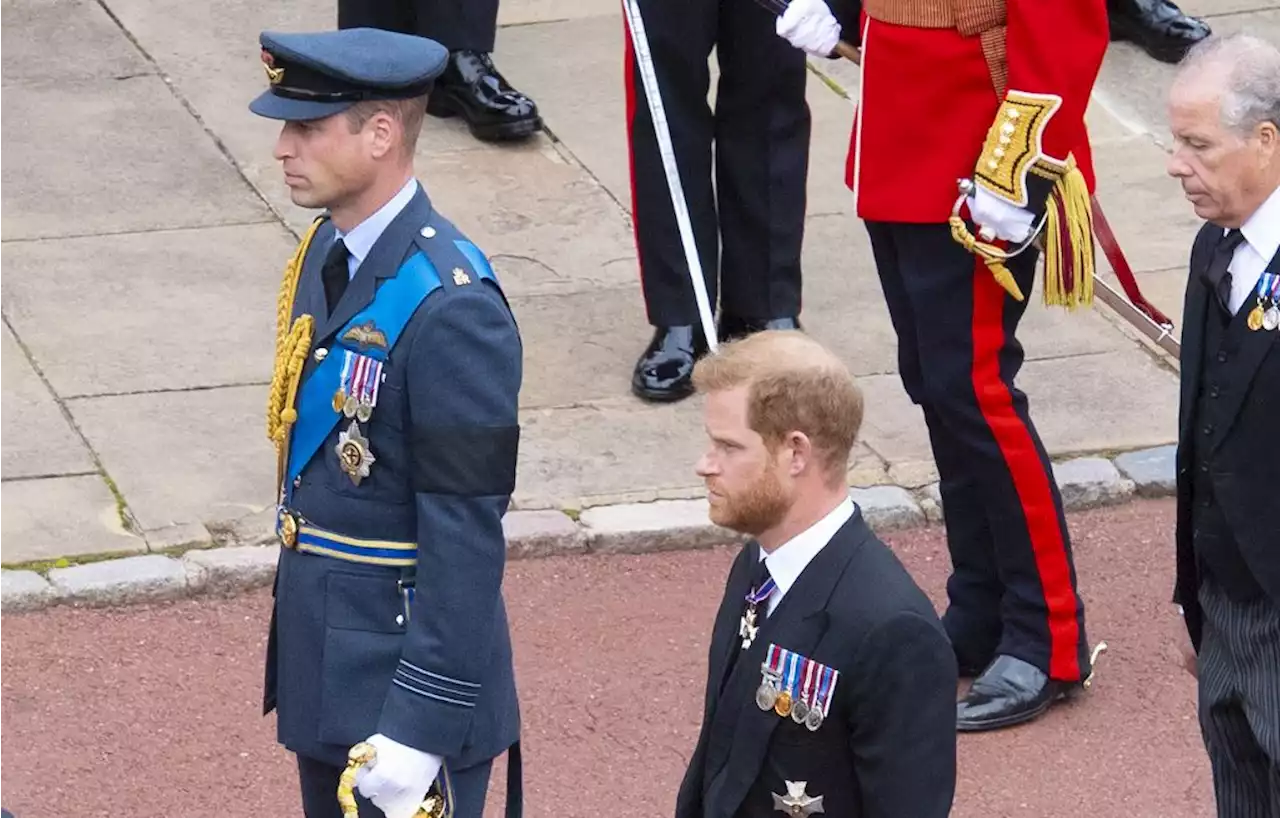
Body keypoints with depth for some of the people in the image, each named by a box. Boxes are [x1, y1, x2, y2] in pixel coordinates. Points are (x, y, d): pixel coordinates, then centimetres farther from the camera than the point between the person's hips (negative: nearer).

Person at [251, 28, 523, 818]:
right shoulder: (329, 250, 2)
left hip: (406, 662, -9)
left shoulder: (451, 307, -25)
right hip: (324, 650, 9)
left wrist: (420, 723, -22)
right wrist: (298, 629, 19)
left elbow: (468, 538, -23)